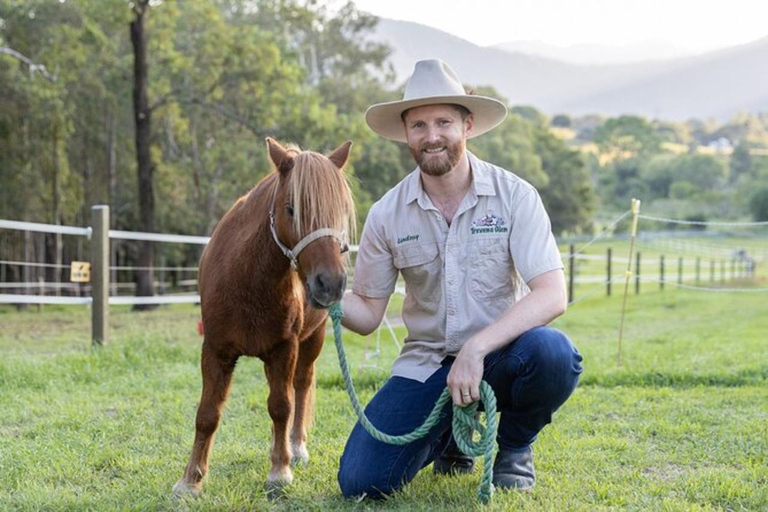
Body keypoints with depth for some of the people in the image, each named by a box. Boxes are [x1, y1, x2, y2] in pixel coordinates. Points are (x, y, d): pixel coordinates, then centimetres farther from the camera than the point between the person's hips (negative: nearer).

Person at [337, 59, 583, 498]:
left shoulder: (515, 196, -11)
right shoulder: (387, 215, -4)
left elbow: (552, 295, -21)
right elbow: (368, 314, 2)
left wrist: (476, 348, -33)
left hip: (500, 353, -2)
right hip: (427, 365, 2)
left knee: (552, 354, -37)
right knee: (361, 482, -14)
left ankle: (515, 446, -1)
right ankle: (452, 433, 19)